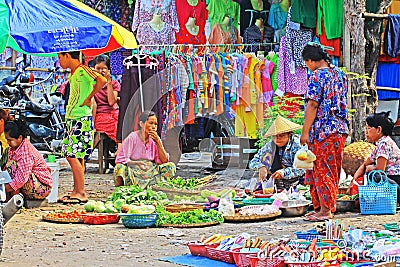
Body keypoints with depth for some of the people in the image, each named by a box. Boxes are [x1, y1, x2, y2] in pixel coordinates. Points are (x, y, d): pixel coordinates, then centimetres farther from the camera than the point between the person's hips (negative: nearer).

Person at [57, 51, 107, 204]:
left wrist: (88, 99, -20)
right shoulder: (73, 73, 17)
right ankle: (76, 191, 15)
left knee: (73, 156, -12)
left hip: (81, 119, -10)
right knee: (73, 156, 11)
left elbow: (102, 81, -28)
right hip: (72, 119, 10)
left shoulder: (82, 70, -13)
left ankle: (81, 194, -11)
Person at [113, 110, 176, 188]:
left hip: (151, 171, 5)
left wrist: (158, 142, -7)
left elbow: (164, 161, 2)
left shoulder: (154, 140, 8)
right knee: (120, 167, -35)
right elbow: (121, 159, -11)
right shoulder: (132, 138, -5)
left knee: (171, 166, -16)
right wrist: (136, 163, -29)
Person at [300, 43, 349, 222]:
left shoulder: (317, 75, -14)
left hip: (322, 130, -8)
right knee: (332, 170, 13)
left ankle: (325, 210, 0)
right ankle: (320, 207, 20)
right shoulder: (339, 74, 10)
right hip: (340, 129, 8)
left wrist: (305, 131, -14)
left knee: (321, 170, -2)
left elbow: (312, 105, -17)